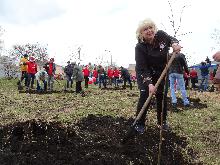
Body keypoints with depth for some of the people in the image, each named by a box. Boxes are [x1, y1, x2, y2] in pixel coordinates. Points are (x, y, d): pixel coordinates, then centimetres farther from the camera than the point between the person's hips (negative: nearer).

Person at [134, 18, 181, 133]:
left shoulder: (161, 35, -16)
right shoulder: (140, 47, -27)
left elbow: (171, 39, 5)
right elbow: (142, 69, -29)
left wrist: (175, 44, -21)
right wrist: (149, 84, -40)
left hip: (161, 73, 4)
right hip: (144, 74, -4)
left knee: (162, 96, 6)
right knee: (145, 96, -13)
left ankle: (162, 122, 23)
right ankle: (139, 123, 1)